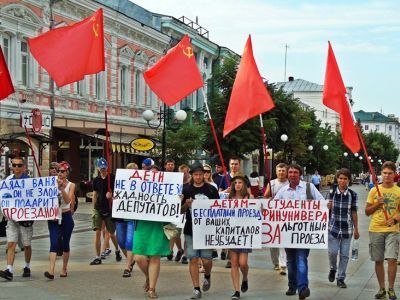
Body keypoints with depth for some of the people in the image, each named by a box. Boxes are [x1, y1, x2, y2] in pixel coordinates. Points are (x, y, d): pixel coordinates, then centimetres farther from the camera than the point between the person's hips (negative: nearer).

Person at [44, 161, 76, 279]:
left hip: (66, 216, 0)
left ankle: (64, 269, 23)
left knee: (65, 244, 9)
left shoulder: (71, 185, 1)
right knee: (54, 244, -12)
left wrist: (61, 188, -24)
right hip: (54, 217, 0)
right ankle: (51, 271, -22)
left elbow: (68, 200, -14)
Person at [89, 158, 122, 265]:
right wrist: (94, 209, 7)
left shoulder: (112, 178, -2)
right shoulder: (96, 180, 7)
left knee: (111, 233, 9)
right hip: (98, 209, 2)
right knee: (97, 233, -5)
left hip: (109, 209, -2)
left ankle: (117, 250, 36)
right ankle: (97, 257, -1)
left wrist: (111, 194, -21)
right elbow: (95, 195, 11)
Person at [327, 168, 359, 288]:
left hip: (347, 229, 0)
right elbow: (327, 210, 8)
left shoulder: (352, 194, 1)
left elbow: (354, 213, 6)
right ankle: (333, 269, 26)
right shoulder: (332, 192, 0)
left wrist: (356, 230, 8)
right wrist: (328, 207, -16)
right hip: (333, 227, 0)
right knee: (332, 252, -6)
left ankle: (341, 278, 16)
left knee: (344, 254, 4)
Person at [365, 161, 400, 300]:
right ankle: (382, 289, 20)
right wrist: (377, 204, -8)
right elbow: (367, 212, 8)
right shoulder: (374, 191, 5)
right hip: (375, 230, 2)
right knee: (378, 260, 7)